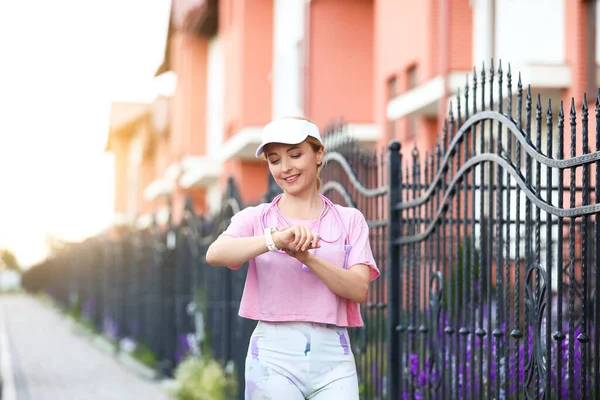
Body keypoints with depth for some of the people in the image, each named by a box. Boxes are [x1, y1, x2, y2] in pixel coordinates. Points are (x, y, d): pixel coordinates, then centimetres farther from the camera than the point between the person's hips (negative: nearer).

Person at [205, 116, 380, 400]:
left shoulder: (349, 220, 12)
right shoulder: (256, 218, 8)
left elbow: (360, 290, -2)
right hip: (273, 356, 0)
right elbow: (215, 254, -13)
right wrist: (275, 240, -29)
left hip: (333, 358, 1)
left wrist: (306, 256, -17)